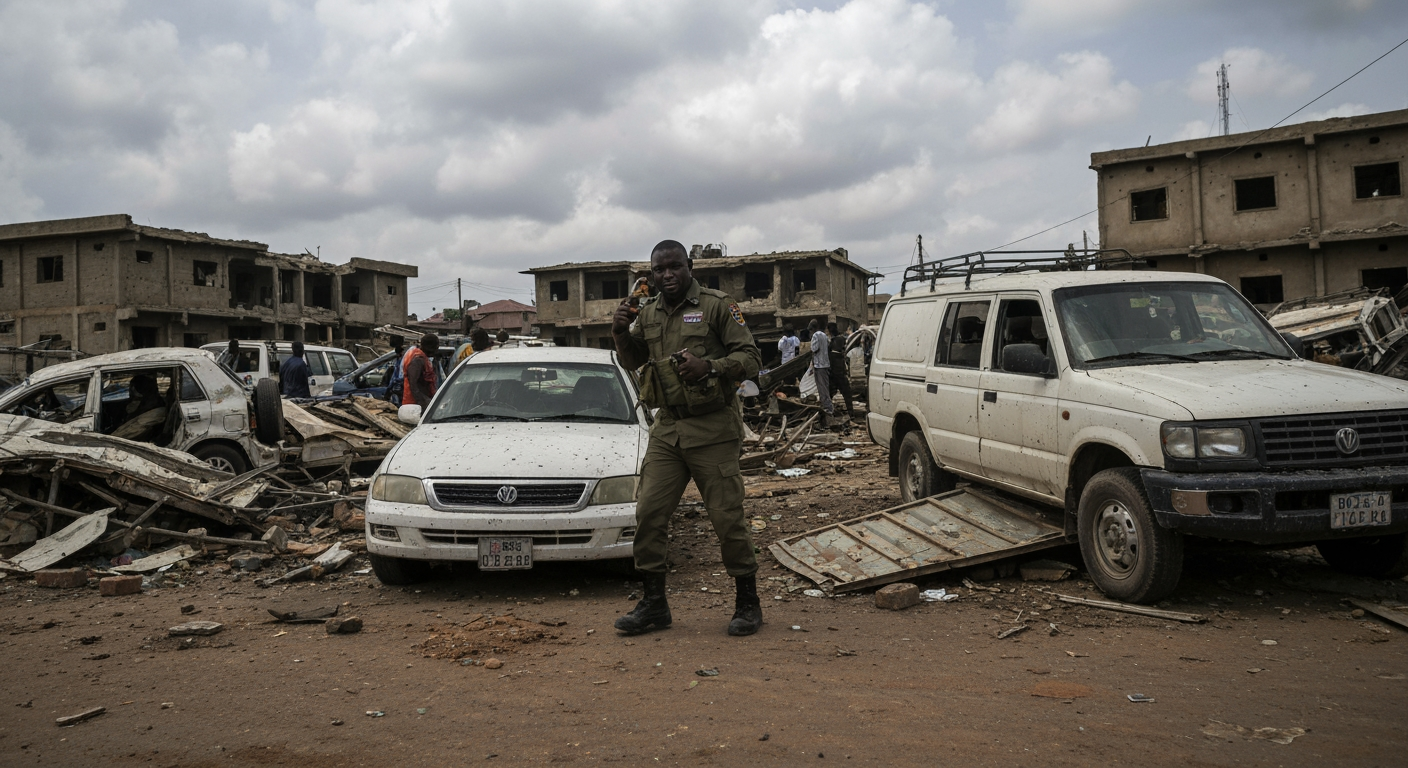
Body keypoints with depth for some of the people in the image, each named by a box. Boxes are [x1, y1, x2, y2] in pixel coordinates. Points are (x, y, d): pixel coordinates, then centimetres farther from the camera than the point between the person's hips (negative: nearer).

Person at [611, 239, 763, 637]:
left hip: (712, 430, -5)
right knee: (649, 514, 2)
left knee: (727, 518, -2)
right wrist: (621, 333, 3)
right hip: (666, 429, 5)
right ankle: (653, 604, 15)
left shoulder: (718, 306, -4)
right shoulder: (648, 312, 12)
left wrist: (710, 366, -25)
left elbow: (751, 358, -8)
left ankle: (748, 602, 14)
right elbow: (633, 361, 23)